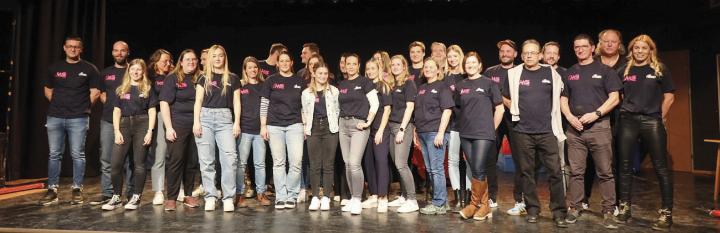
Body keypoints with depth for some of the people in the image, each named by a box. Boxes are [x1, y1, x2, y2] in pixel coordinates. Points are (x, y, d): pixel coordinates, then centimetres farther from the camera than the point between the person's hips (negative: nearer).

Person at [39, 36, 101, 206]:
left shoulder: (89, 69, 4)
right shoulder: (55, 68, 13)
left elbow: (95, 92, 3)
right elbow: (48, 90, 21)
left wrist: (84, 106, 1)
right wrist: (57, 104, 9)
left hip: (78, 118, -3)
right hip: (55, 117, 3)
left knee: (78, 155, 0)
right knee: (54, 154, 5)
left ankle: (77, 190, 6)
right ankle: (52, 190, 11)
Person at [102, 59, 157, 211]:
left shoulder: (148, 89, 8)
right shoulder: (121, 89, 14)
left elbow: (152, 111, 3)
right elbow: (117, 111, 10)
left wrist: (150, 131, -7)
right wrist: (117, 131, -2)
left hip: (141, 125, -2)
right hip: (124, 125, 2)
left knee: (139, 163, 1)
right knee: (116, 163, -4)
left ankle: (136, 197, 9)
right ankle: (116, 197, 8)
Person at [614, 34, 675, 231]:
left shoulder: (660, 70, 5)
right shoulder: (624, 71, 10)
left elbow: (669, 97, 5)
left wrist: (660, 117, 3)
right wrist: (623, 111, 5)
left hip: (652, 121, -2)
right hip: (627, 121, 2)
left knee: (661, 167, -2)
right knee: (625, 165, 5)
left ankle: (666, 212, 4)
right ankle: (624, 207, 15)